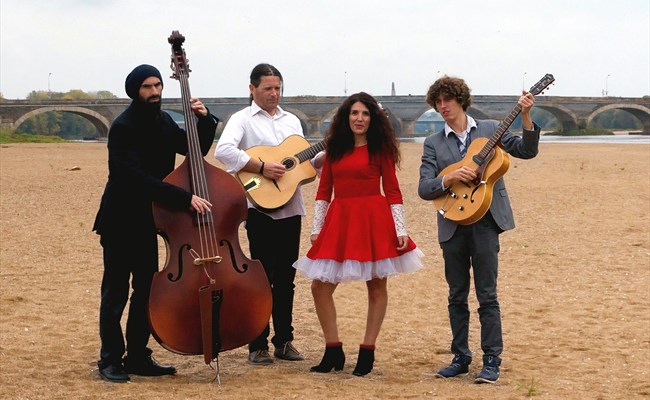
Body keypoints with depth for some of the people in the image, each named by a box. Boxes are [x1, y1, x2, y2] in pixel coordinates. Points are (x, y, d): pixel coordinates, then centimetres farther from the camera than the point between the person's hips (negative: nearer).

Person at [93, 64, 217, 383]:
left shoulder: (162, 122, 5)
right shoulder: (123, 127, -19)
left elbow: (197, 150, 15)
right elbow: (137, 177, -28)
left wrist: (205, 120, -4)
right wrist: (185, 198, -33)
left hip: (147, 221, 8)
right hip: (120, 221, -8)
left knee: (146, 290, 11)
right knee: (116, 292, -1)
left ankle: (138, 357, 20)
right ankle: (110, 360, 7)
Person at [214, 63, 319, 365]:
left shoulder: (292, 121, 18)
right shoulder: (243, 119, -1)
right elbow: (223, 150, -19)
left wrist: (325, 158, -1)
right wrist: (261, 167, -24)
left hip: (291, 207, 5)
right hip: (261, 206, -5)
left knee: (286, 277, 9)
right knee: (262, 277, -4)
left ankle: (284, 340, 17)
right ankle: (257, 345, 3)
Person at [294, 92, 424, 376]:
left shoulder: (380, 148, 1)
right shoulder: (334, 148, 10)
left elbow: (392, 191, -1)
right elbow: (324, 190, 11)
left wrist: (400, 230, -6)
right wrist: (316, 228, 7)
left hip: (374, 221, -3)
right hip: (339, 221, 4)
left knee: (376, 286, 3)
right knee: (320, 286, 0)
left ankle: (367, 352, 13)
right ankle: (333, 352, 10)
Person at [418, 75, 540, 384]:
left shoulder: (489, 129, 7)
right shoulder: (433, 143, 8)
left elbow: (526, 151, 1)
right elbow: (424, 189, 0)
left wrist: (525, 117, -11)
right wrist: (450, 179, -18)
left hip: (485, 220, -2)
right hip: (452, 223, 3)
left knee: (487, 294, -3)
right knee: (457, 296, 9)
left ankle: (491, 361, 1)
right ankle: (460, 358, 19)